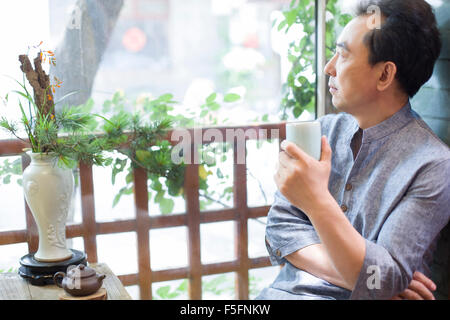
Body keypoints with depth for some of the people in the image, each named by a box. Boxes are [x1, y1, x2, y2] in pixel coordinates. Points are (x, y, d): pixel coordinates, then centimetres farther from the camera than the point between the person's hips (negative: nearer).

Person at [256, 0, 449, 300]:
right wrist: (349, 275, -13)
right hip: (289, 290, 5)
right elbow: (281, 225, 2)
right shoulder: (323, 130, 5)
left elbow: (381, 284, -16)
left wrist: (317, 201, -28)